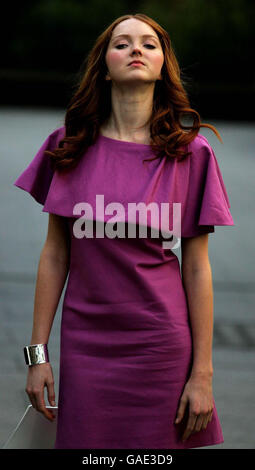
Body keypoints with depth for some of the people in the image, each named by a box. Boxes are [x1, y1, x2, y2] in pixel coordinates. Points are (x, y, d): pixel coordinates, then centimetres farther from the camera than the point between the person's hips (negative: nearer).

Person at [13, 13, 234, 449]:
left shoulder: (190, 152, -2)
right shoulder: (70, 146, 3)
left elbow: (197, 268, -2)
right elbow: (55, 254, 5)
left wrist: (202, 373, -3)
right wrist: (37, 352, 2)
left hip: (162, 346, -1)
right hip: (85, 343, 1)